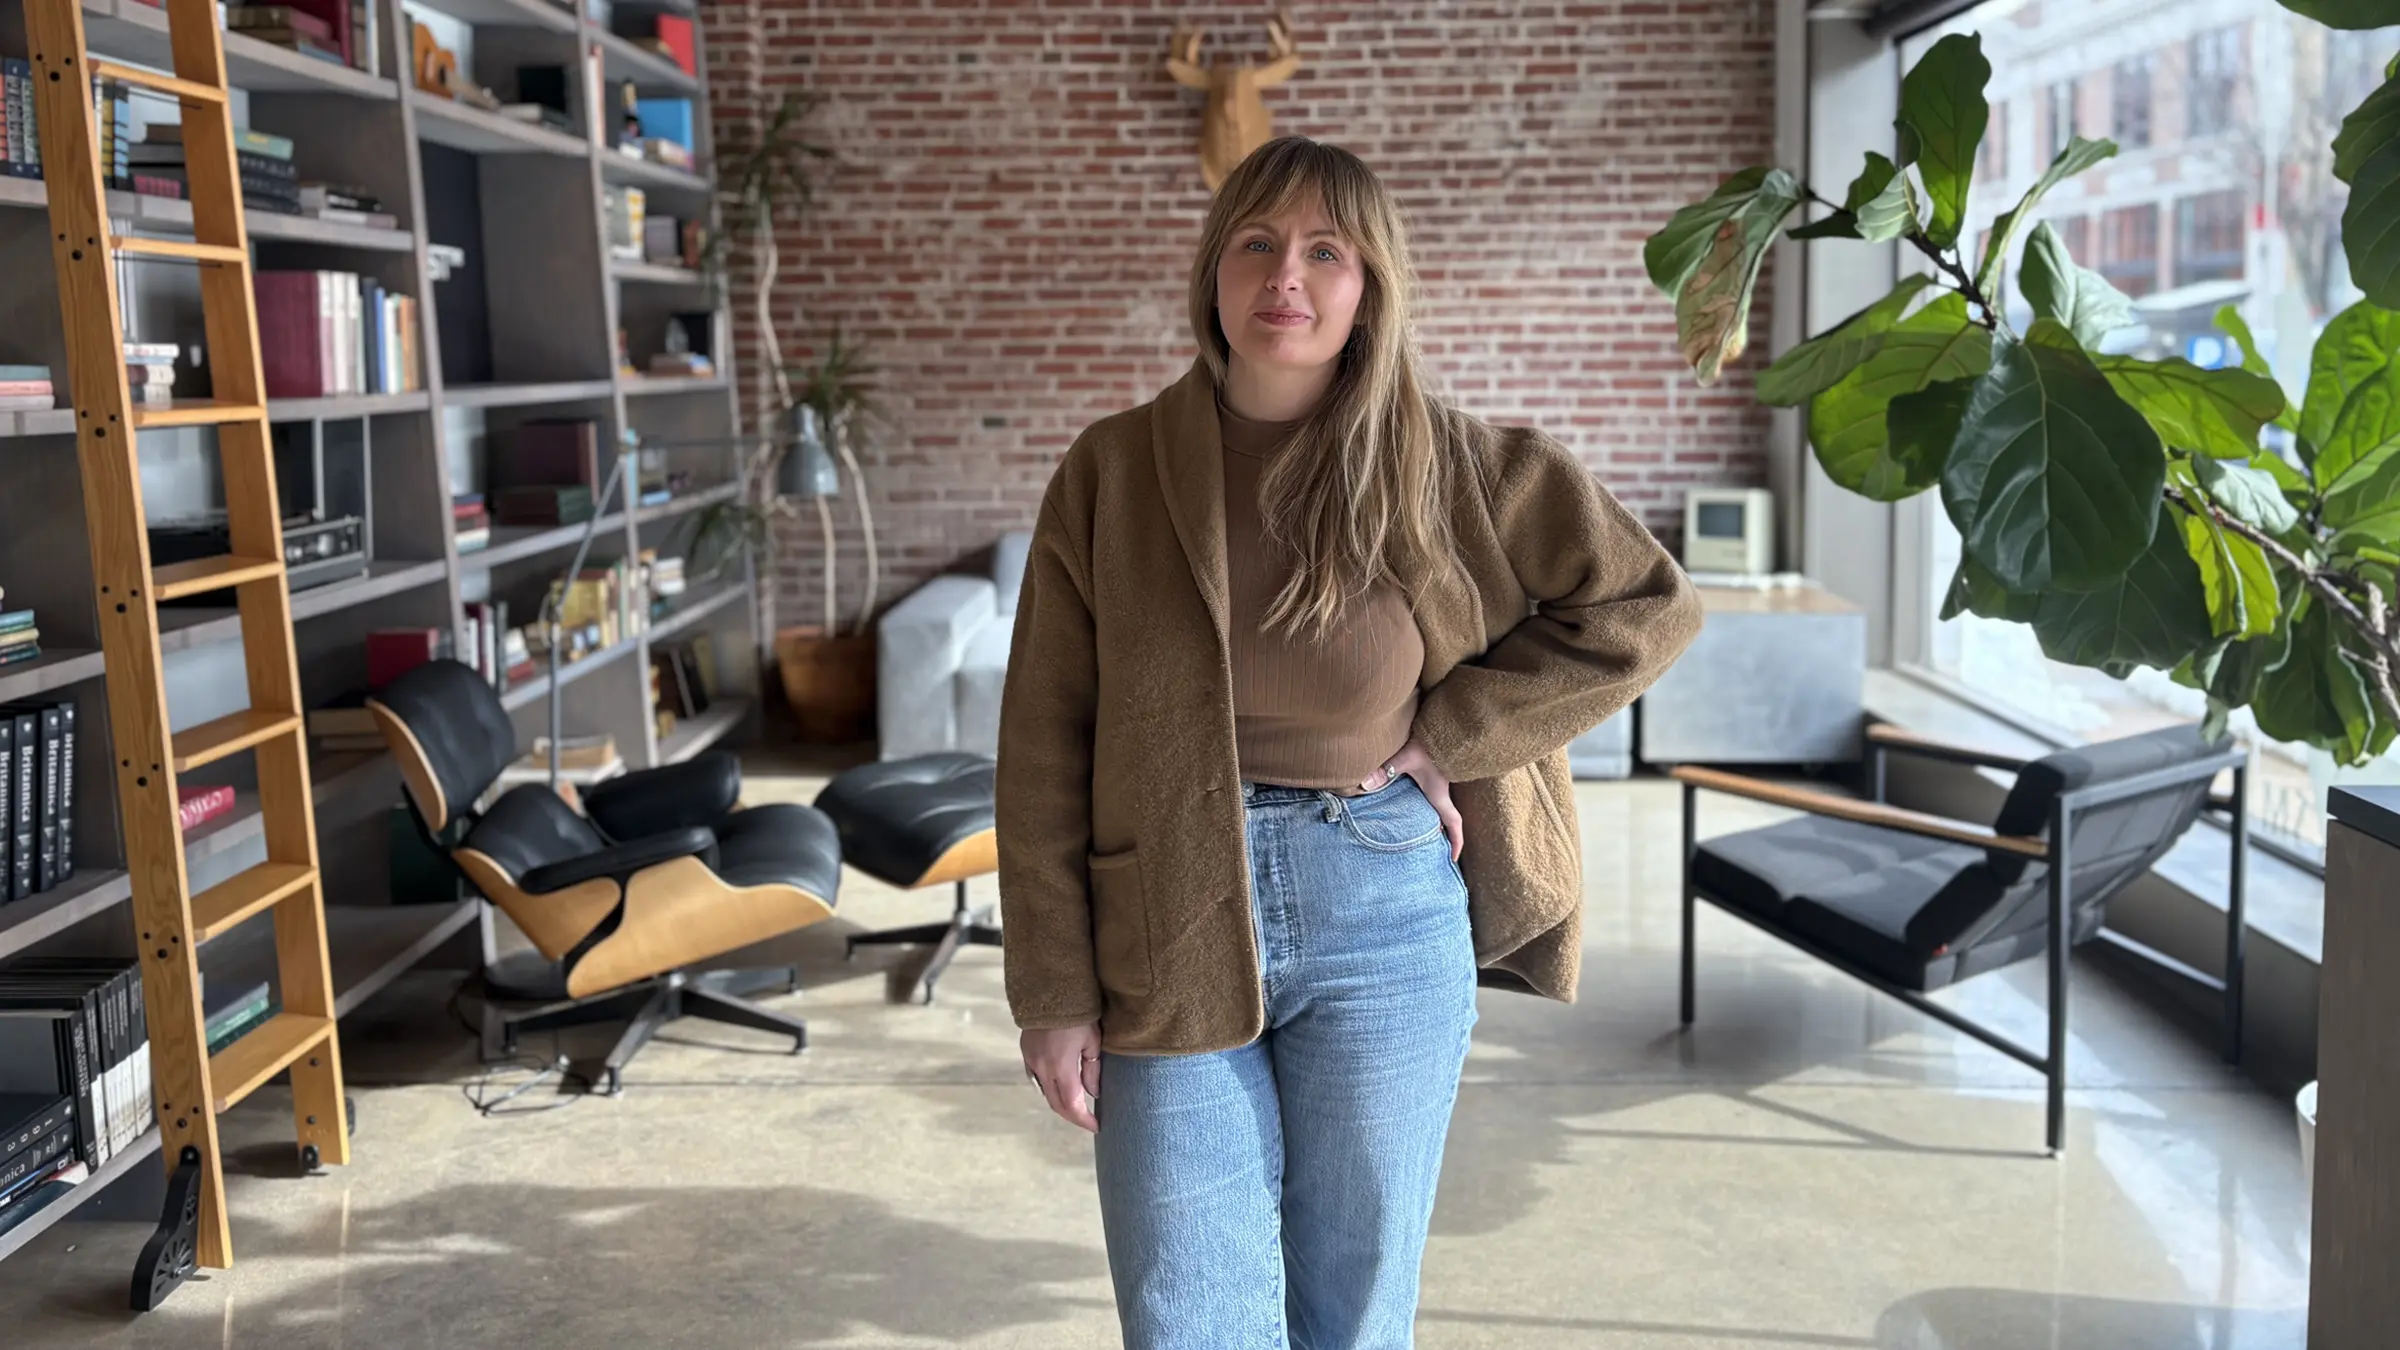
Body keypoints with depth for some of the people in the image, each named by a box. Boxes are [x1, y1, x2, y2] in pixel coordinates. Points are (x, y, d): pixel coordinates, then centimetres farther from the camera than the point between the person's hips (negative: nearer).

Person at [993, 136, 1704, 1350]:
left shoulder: (1450, 469, -2)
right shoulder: (1112, 471, -2)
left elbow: (1646, 605, 4)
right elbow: (1044, 748, -1)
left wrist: (1448, 735, -4)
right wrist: (1055, 994, -3)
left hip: (1386, 919, 1)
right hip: (1170, 941, 0)